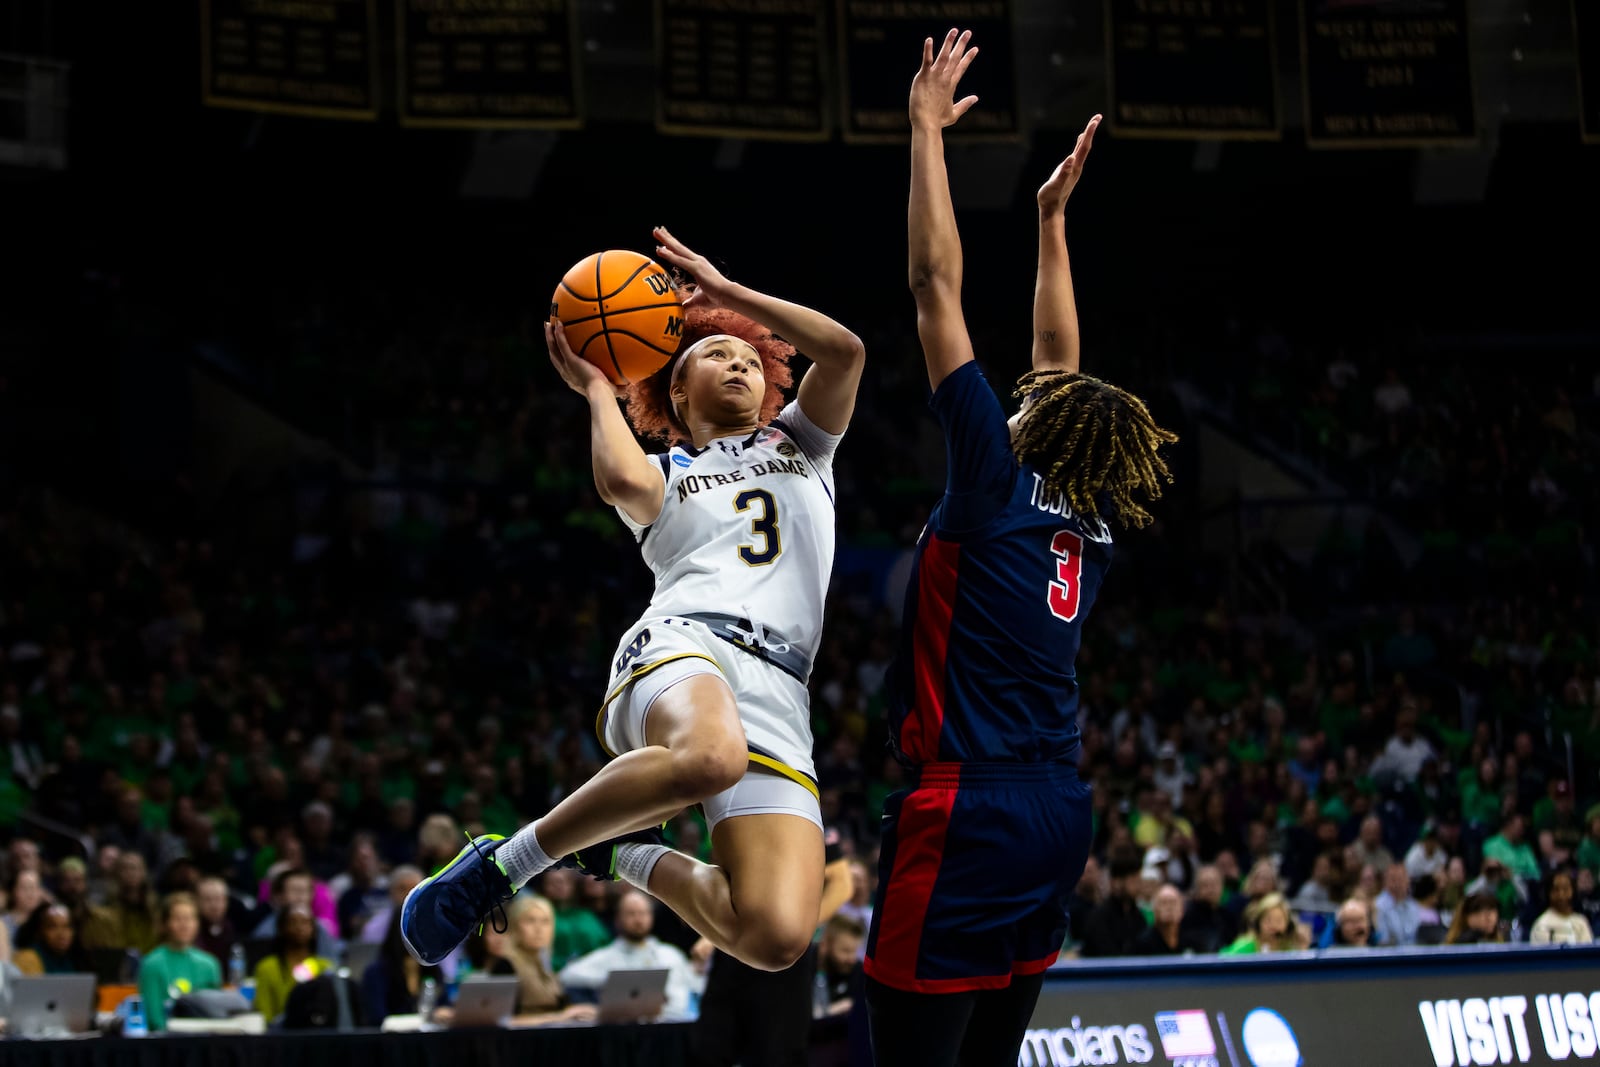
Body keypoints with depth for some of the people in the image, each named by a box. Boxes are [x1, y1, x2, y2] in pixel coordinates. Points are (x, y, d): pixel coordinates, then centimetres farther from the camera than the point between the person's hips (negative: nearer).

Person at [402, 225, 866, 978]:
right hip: (684, 644, -2)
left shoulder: (798, 444, 33)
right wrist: (596, 388, 15)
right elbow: (621, 481, -2)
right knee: (709, 758, -45)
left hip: (778, 688, 3)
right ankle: (504, 861, -23)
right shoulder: (663, 476, 25)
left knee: (775, 938, -22)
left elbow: (844, 350, 13)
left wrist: (723, 290, 17)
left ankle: (630, 859, 9)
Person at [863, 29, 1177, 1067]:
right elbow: (1062, 364, 25)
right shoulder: (1094, 518, 11)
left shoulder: (997, 480, -6)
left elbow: (939, 285, -5)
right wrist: (1053, 216, 33)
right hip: (1059, 815, 8)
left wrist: (928, 128, 1)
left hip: (967, 809, -8)